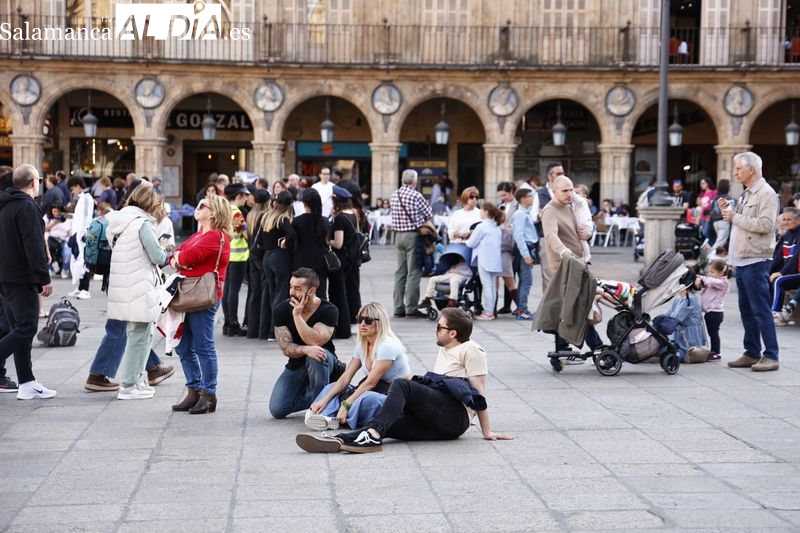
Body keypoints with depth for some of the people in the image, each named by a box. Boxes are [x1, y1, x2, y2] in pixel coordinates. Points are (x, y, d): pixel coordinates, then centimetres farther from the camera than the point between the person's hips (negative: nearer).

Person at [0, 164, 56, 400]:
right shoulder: (27, 207, -13)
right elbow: (34, 246, -19)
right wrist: (44, 278, -17)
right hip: (22, 279, -9)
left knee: (21, 328, 11)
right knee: (26, 329, -7)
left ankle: (27, 383, 12)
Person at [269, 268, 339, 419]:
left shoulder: (328, 310, -20)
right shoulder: (281, 310, -12)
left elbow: (315, 342, -33)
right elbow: (285, 347, -17)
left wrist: (297, 315, -33)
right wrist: (306, 350, -38)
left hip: (322, 362, -3)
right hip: (295, 365, 3)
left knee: (316, 357, -40)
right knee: (277, 410, -13)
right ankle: (310, 397, 15)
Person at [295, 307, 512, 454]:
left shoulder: (470, 350, 3)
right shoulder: (443, 351, 31)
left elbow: (479, 392, -2)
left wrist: (486, 432, -4)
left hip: (455, 414, -8)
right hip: (438, 424, 8)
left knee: (402, 384, -25)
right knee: (389, 423, -17)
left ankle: (373, 436, -42)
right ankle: (339, 441, -39)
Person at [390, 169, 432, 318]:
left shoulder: (394, 195, 7)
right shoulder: (416, 196, -12)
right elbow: (429, 215, -4)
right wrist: (420, 219, 15)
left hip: (398, 235, 6)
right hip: (413, 235, -6)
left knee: (400, 272, 10)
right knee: (414, 272, -3)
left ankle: (398, 308, 11)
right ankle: (411, 307, -4)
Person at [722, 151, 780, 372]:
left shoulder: (766, 193, -10)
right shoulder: (746, 194, 18)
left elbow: (765, 225, -21)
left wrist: (735, 217, -16)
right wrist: (728, 211, 7)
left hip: (755, 260, -9)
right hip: (740, 260, 9)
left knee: (761, 310, -7)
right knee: (746, 310, 12)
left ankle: (771, 356, -3)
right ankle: (752, 354, 19)